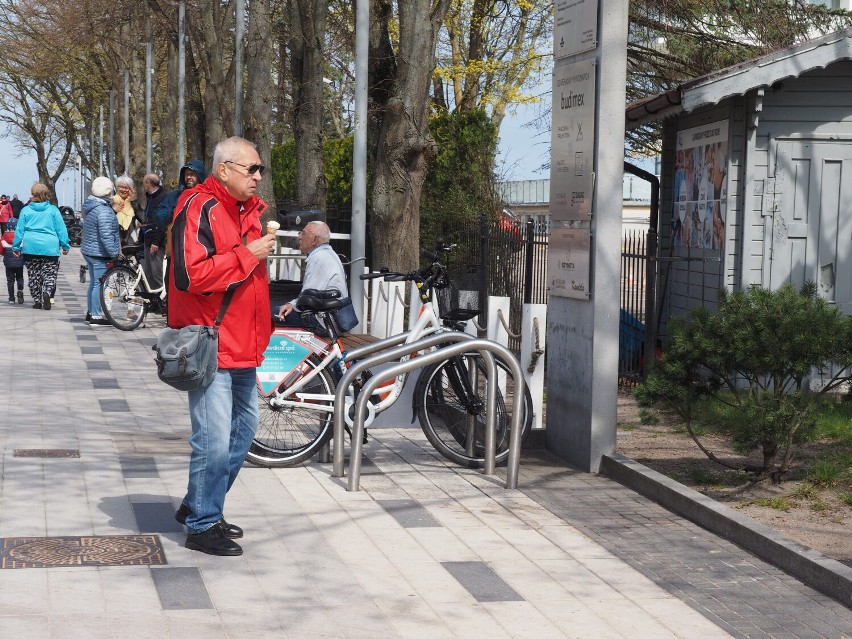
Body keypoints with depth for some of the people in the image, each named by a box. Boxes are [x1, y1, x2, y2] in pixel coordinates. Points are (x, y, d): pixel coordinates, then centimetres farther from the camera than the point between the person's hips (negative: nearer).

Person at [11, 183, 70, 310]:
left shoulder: (26, 210, 4)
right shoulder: (53, 210, 1)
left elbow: (19, 230, 6)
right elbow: (61, 229, 1)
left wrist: (16, 246, 13)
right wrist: (65, 246, 7)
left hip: (30, 248, 1)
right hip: (50, 247, -1)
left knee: (33, 275, 11)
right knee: (49, 274, 2)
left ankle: (37, 300, 11)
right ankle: (47, 292, -25)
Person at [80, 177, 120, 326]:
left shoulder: (90, 206, 11)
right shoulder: (103, 210, -21)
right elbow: (106, 235, -25)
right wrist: (114, 252, -21)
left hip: (88, 250, 10)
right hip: (99, 253, -10)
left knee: (94, 282, 18)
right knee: (99, 283, -5)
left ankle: (90, 313, 25)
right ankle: (96, 316, -3)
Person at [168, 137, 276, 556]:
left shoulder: (248, 209, 14)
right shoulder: (199, 208, -15)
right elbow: (191, 274, -27)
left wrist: (261, 328, 21)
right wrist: (248, 255, -21)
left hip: (243, 344, 10)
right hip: (211, 345, -10)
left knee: (244, 426, 19)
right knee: (214, 440, -8)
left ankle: (199, 506, 32)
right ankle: (202, 526, 6)